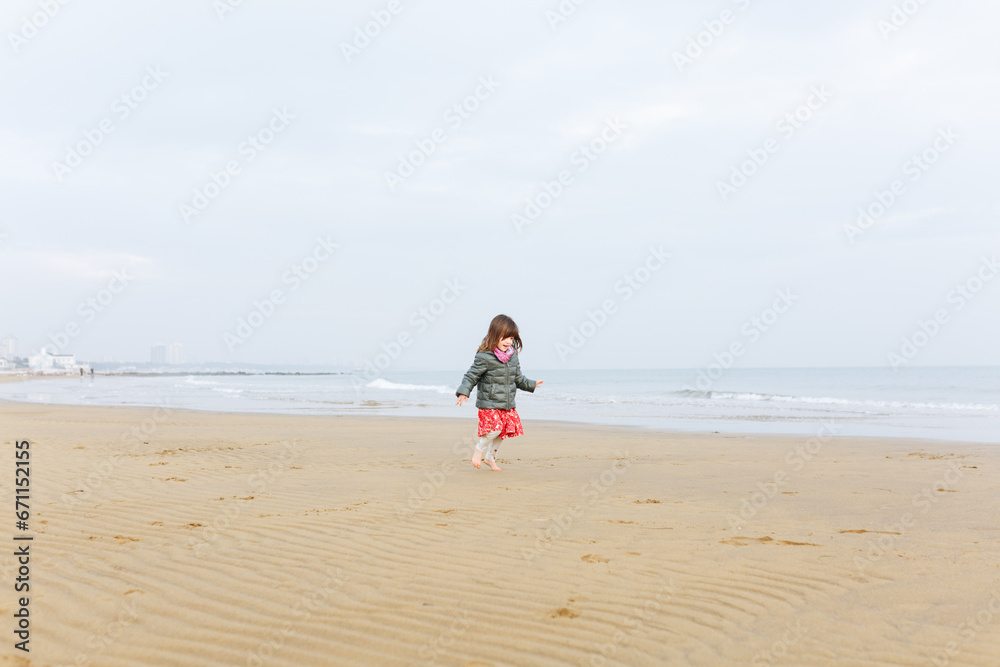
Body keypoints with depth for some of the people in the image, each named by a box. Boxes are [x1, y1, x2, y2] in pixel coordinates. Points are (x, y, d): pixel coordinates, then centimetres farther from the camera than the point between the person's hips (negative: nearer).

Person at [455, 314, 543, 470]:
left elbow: (518, 379, 21)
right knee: (495, 428, -19)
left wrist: (531, 384, 25)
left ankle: (490, 458, 29)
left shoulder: (513, 356, 7)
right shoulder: (484, 357, -15)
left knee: (504, 430, 9)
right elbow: (471, 376, -12)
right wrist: (464, 392, -23)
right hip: (489, 403, -7)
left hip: (508, 404, 7)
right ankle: (479, 451, 9)